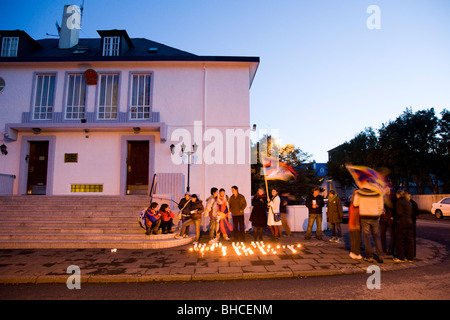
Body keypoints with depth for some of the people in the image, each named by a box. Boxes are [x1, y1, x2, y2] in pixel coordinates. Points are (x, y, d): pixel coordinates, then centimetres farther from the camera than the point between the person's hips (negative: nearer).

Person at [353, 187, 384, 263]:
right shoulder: (378, 193, -3)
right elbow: (381, 206, 2)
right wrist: (378, 215, 14)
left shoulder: (359, 192, -5)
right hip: (374, 217, 1)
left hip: (364, 217, -1)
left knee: (367, 237, 6)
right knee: (376, 237, 12)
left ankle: (369, 257, 8)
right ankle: (380, 256, 11)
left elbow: (355, 204, 2)